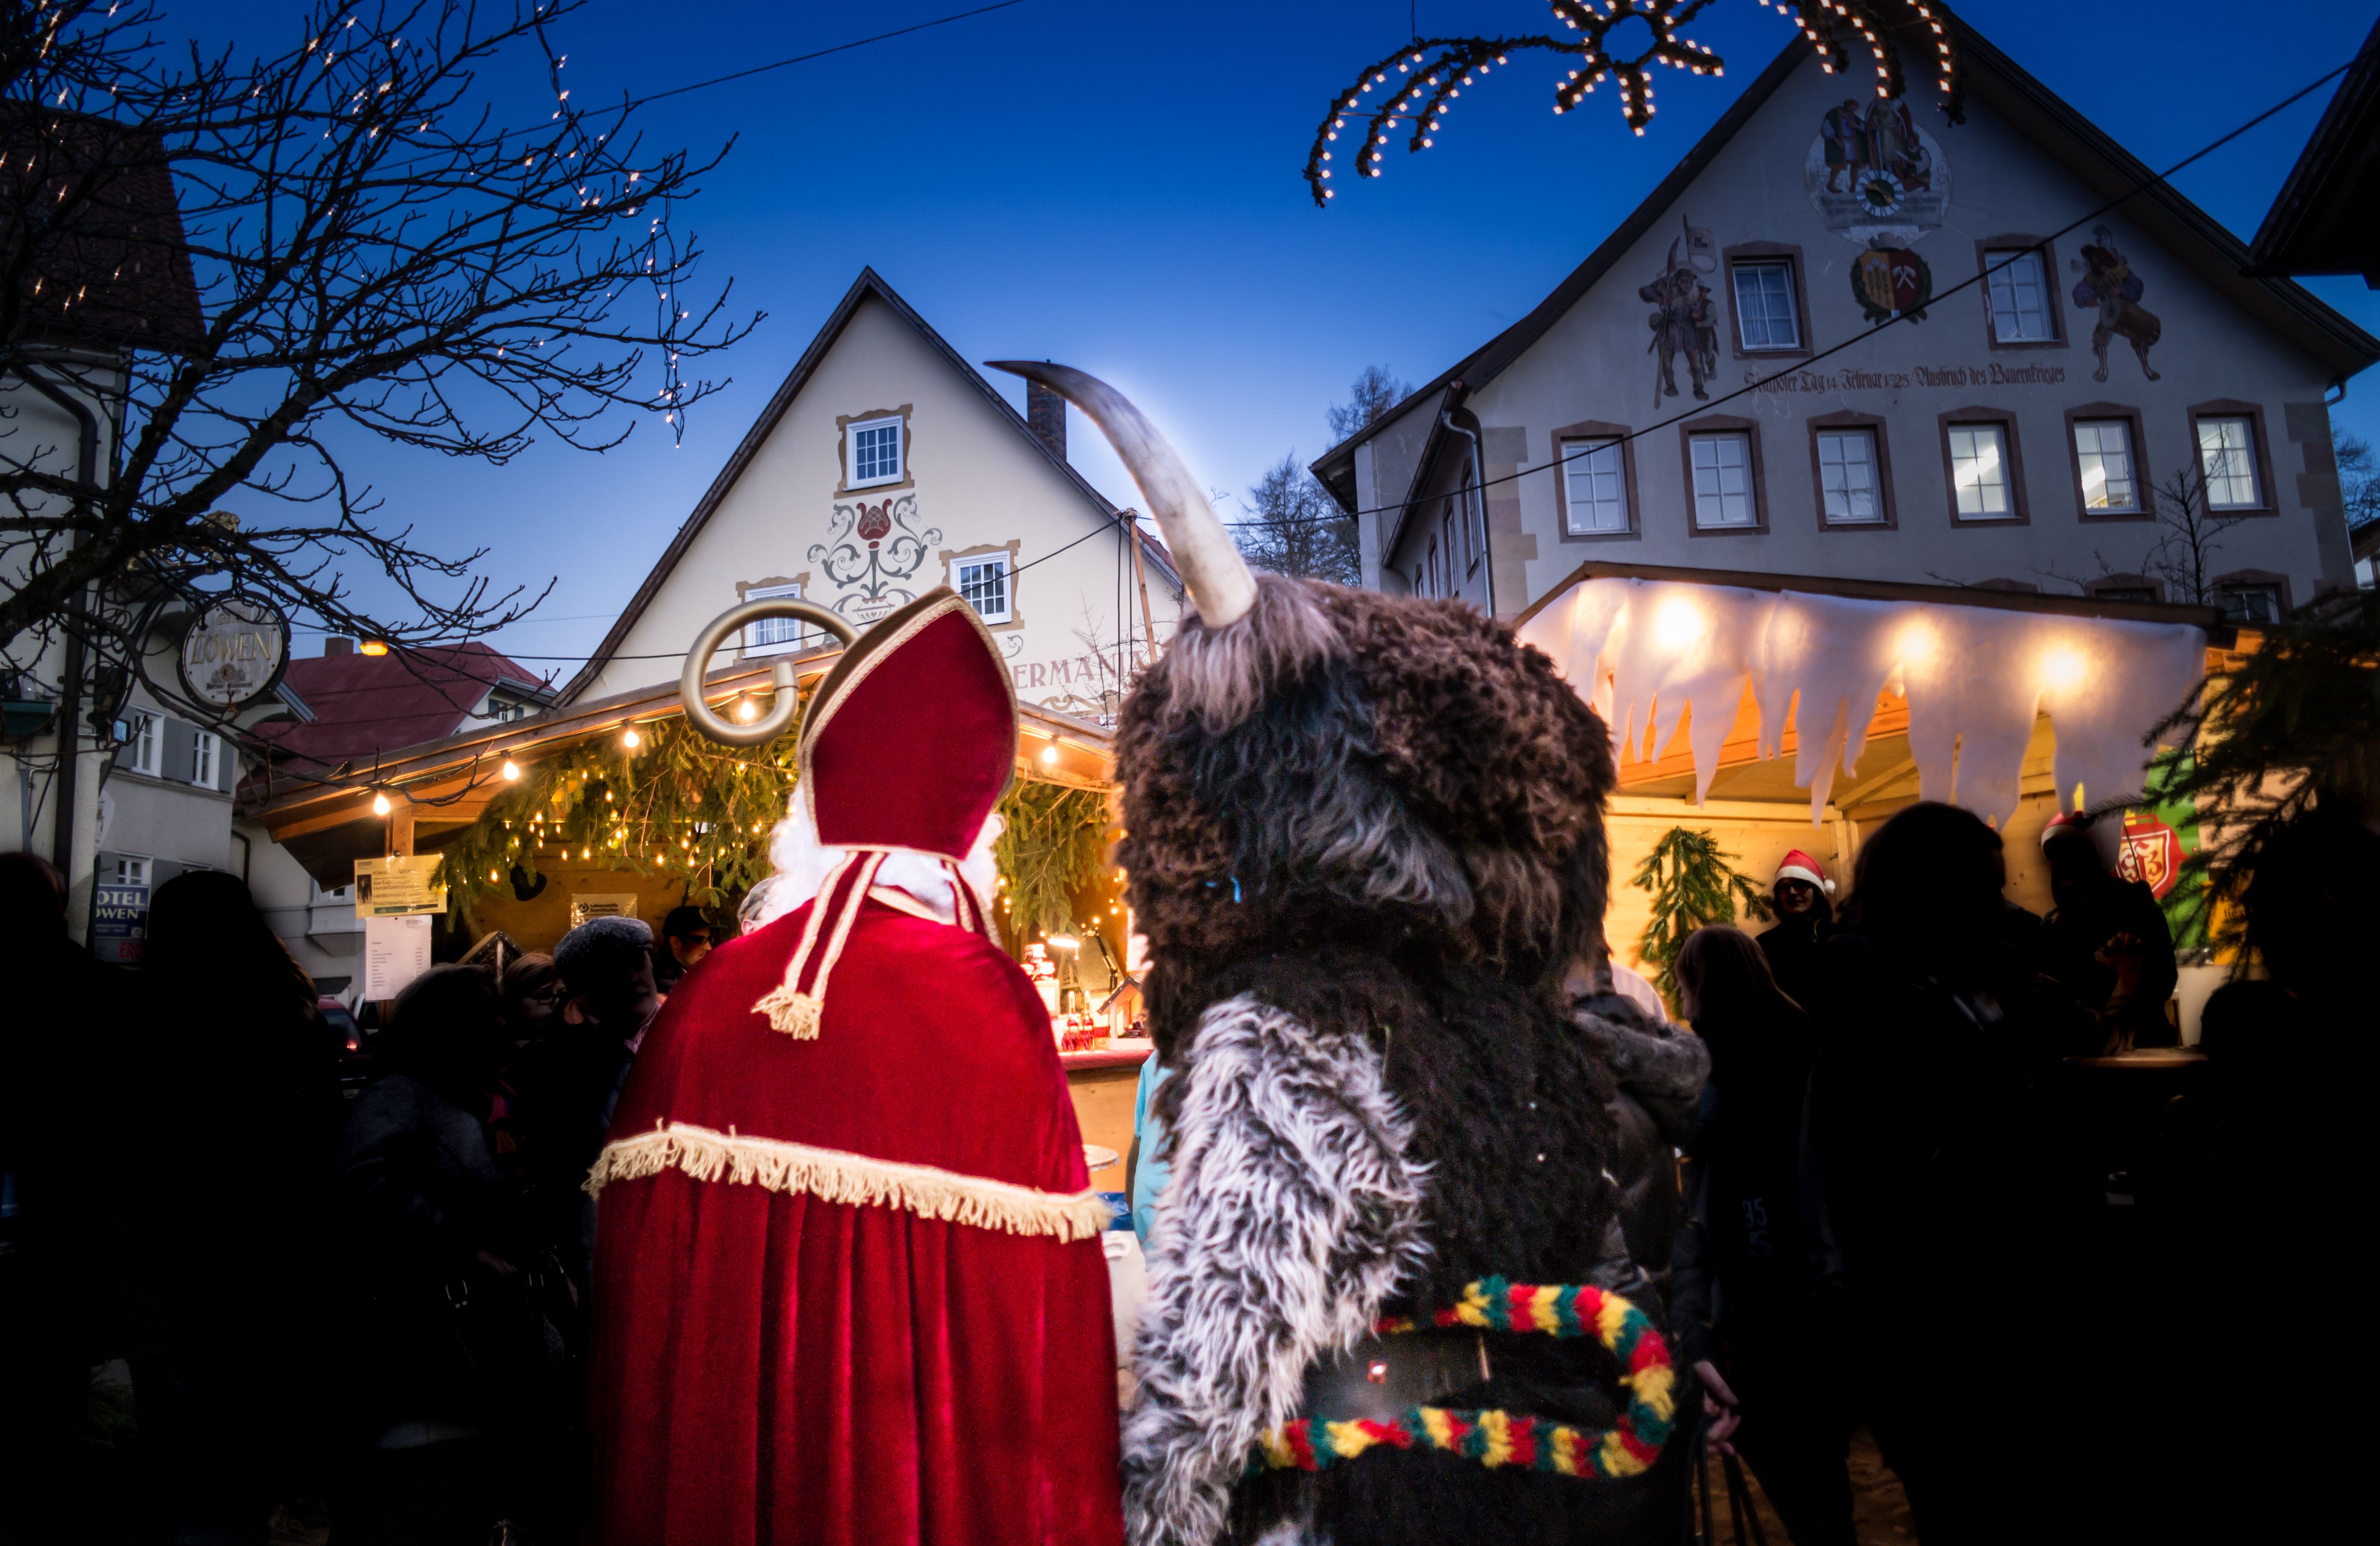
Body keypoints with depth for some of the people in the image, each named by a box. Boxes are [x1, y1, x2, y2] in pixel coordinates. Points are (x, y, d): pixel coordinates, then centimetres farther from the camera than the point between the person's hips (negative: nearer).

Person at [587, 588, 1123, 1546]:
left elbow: (635, 1274, 0)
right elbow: (1043, 1287, -13)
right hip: (946, 1455, -2)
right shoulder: (993, 1008, -15)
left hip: (708, 1456, 3)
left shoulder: (707, 999, -7)